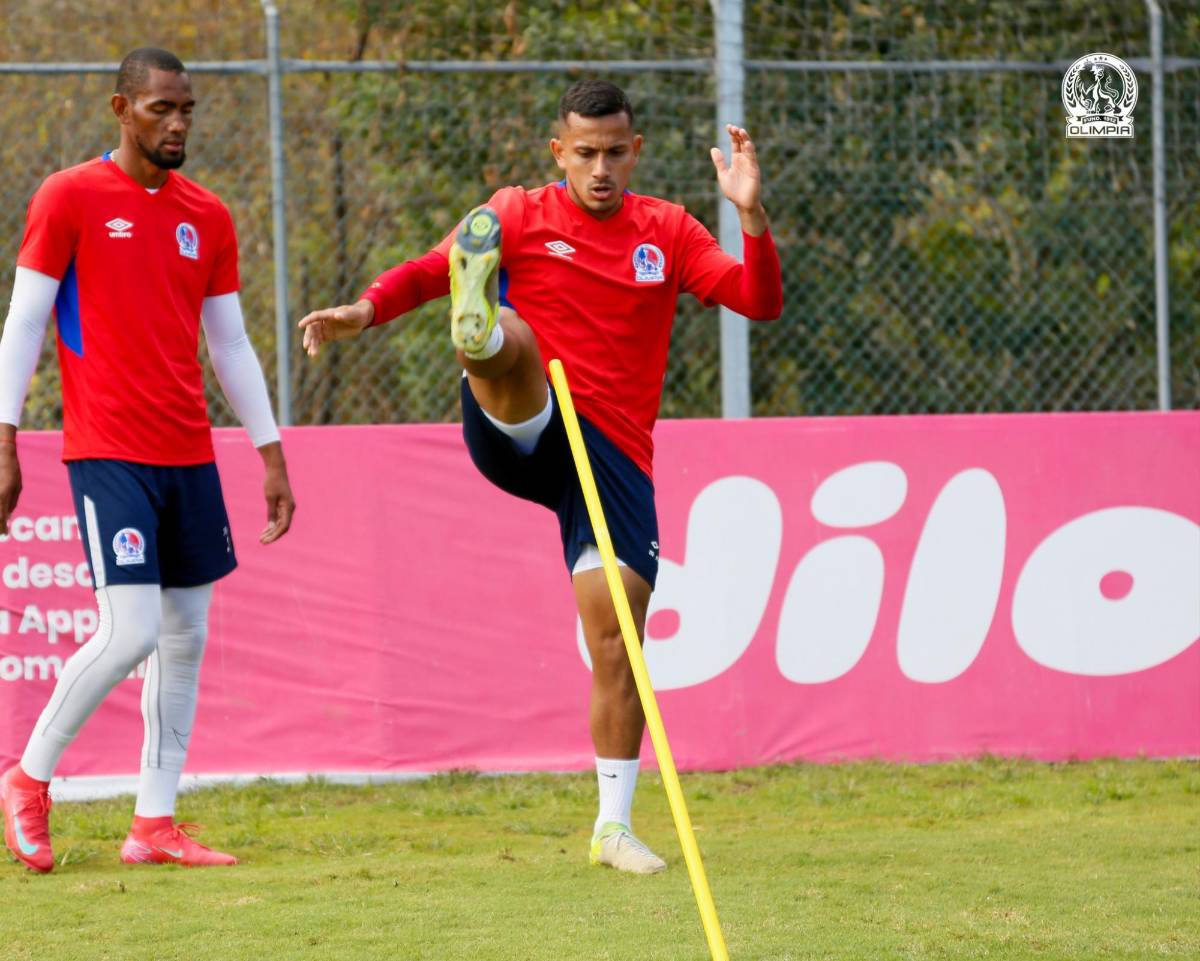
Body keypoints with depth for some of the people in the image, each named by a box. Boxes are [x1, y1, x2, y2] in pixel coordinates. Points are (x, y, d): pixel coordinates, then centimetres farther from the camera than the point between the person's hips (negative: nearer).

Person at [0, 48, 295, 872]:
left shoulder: (208, 217, 12)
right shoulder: (69, 199, -3)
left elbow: (231, 346, 17)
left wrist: (272, 457, 13)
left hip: (189, 456, 6)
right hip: (108, 454, -6)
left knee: (186, 638, 4)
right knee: (131, 632, -14)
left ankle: (154, 824, 9)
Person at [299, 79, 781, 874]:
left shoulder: (667, 231, 10)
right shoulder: (520, 216, 6)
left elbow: (760, 301, 1)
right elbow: (428, 272, -2)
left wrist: (752, 216, -16)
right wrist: (365, 311, -21)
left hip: (616, 453, 2)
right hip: (520, 433, -1)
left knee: (618, 641, -4)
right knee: (509, 339, -33)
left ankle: (615, 825, 7)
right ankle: (478, 325, -72)